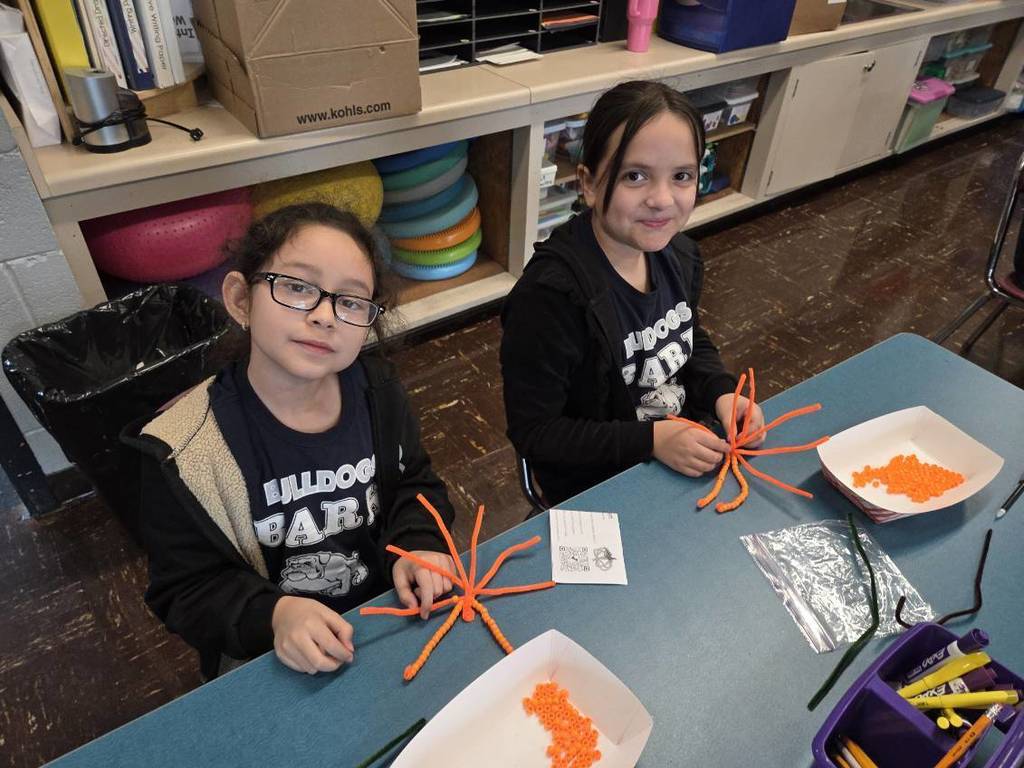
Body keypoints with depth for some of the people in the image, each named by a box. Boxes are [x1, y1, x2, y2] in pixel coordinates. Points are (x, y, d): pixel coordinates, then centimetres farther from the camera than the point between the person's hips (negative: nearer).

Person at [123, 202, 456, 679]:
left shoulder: (376, 389, -8)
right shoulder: (184, 452, -19)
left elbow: (413, 484, 7)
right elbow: (186, 589, -10)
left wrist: (417, 545, -13)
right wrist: (273, 616, -28)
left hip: (392, 610, 2)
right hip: (270, 656, -2)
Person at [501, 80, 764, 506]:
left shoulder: (679, 254, -5)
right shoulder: (549, 294, -29)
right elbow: (534, 433, -22)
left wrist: (721, 392, -5)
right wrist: (651, 440, -26)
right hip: (597, 490, -6)